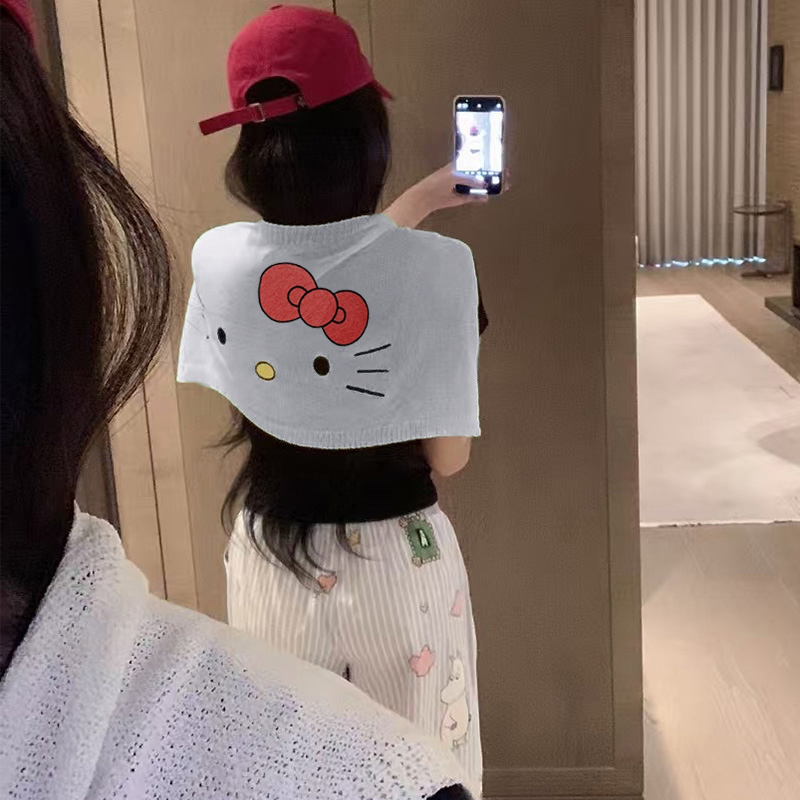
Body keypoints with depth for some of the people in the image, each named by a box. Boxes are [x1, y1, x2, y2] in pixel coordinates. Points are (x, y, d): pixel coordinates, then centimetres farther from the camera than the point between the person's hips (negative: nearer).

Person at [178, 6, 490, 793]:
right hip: (398, 561, -2)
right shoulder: (435, 265, -20)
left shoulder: (216, 258, -10)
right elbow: (449, 457, -12)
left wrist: (421, 200, 20)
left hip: (269, 555, 3)